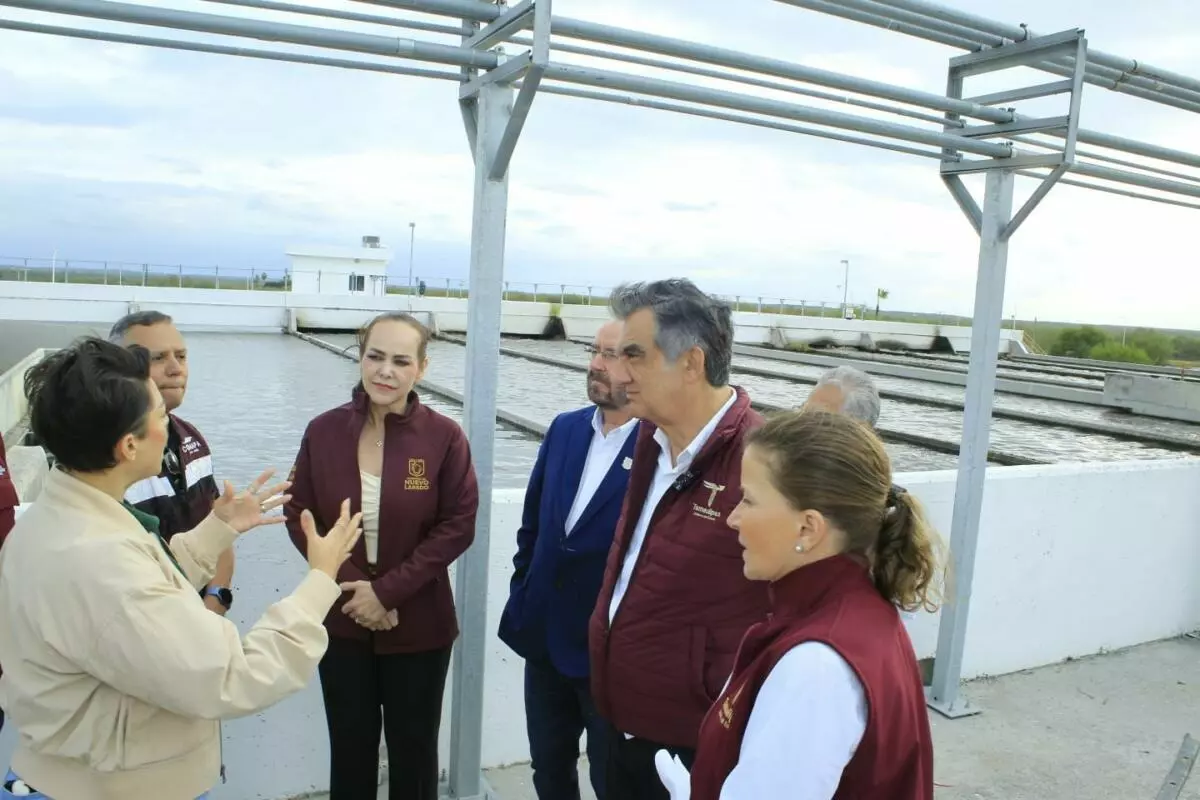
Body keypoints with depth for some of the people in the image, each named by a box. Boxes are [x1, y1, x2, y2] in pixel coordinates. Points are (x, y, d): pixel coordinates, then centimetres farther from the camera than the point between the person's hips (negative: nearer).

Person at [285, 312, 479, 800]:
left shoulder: (444, 436, -12)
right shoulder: (324, 431, -5)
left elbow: (457, 527, -12)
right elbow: (299, 516, -2)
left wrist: (388, 590, -17)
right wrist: (351, 584, -14)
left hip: (419, 625, -1)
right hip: (342, 620, 2)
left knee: (413, 748, 17)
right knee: (350, 746, 19)